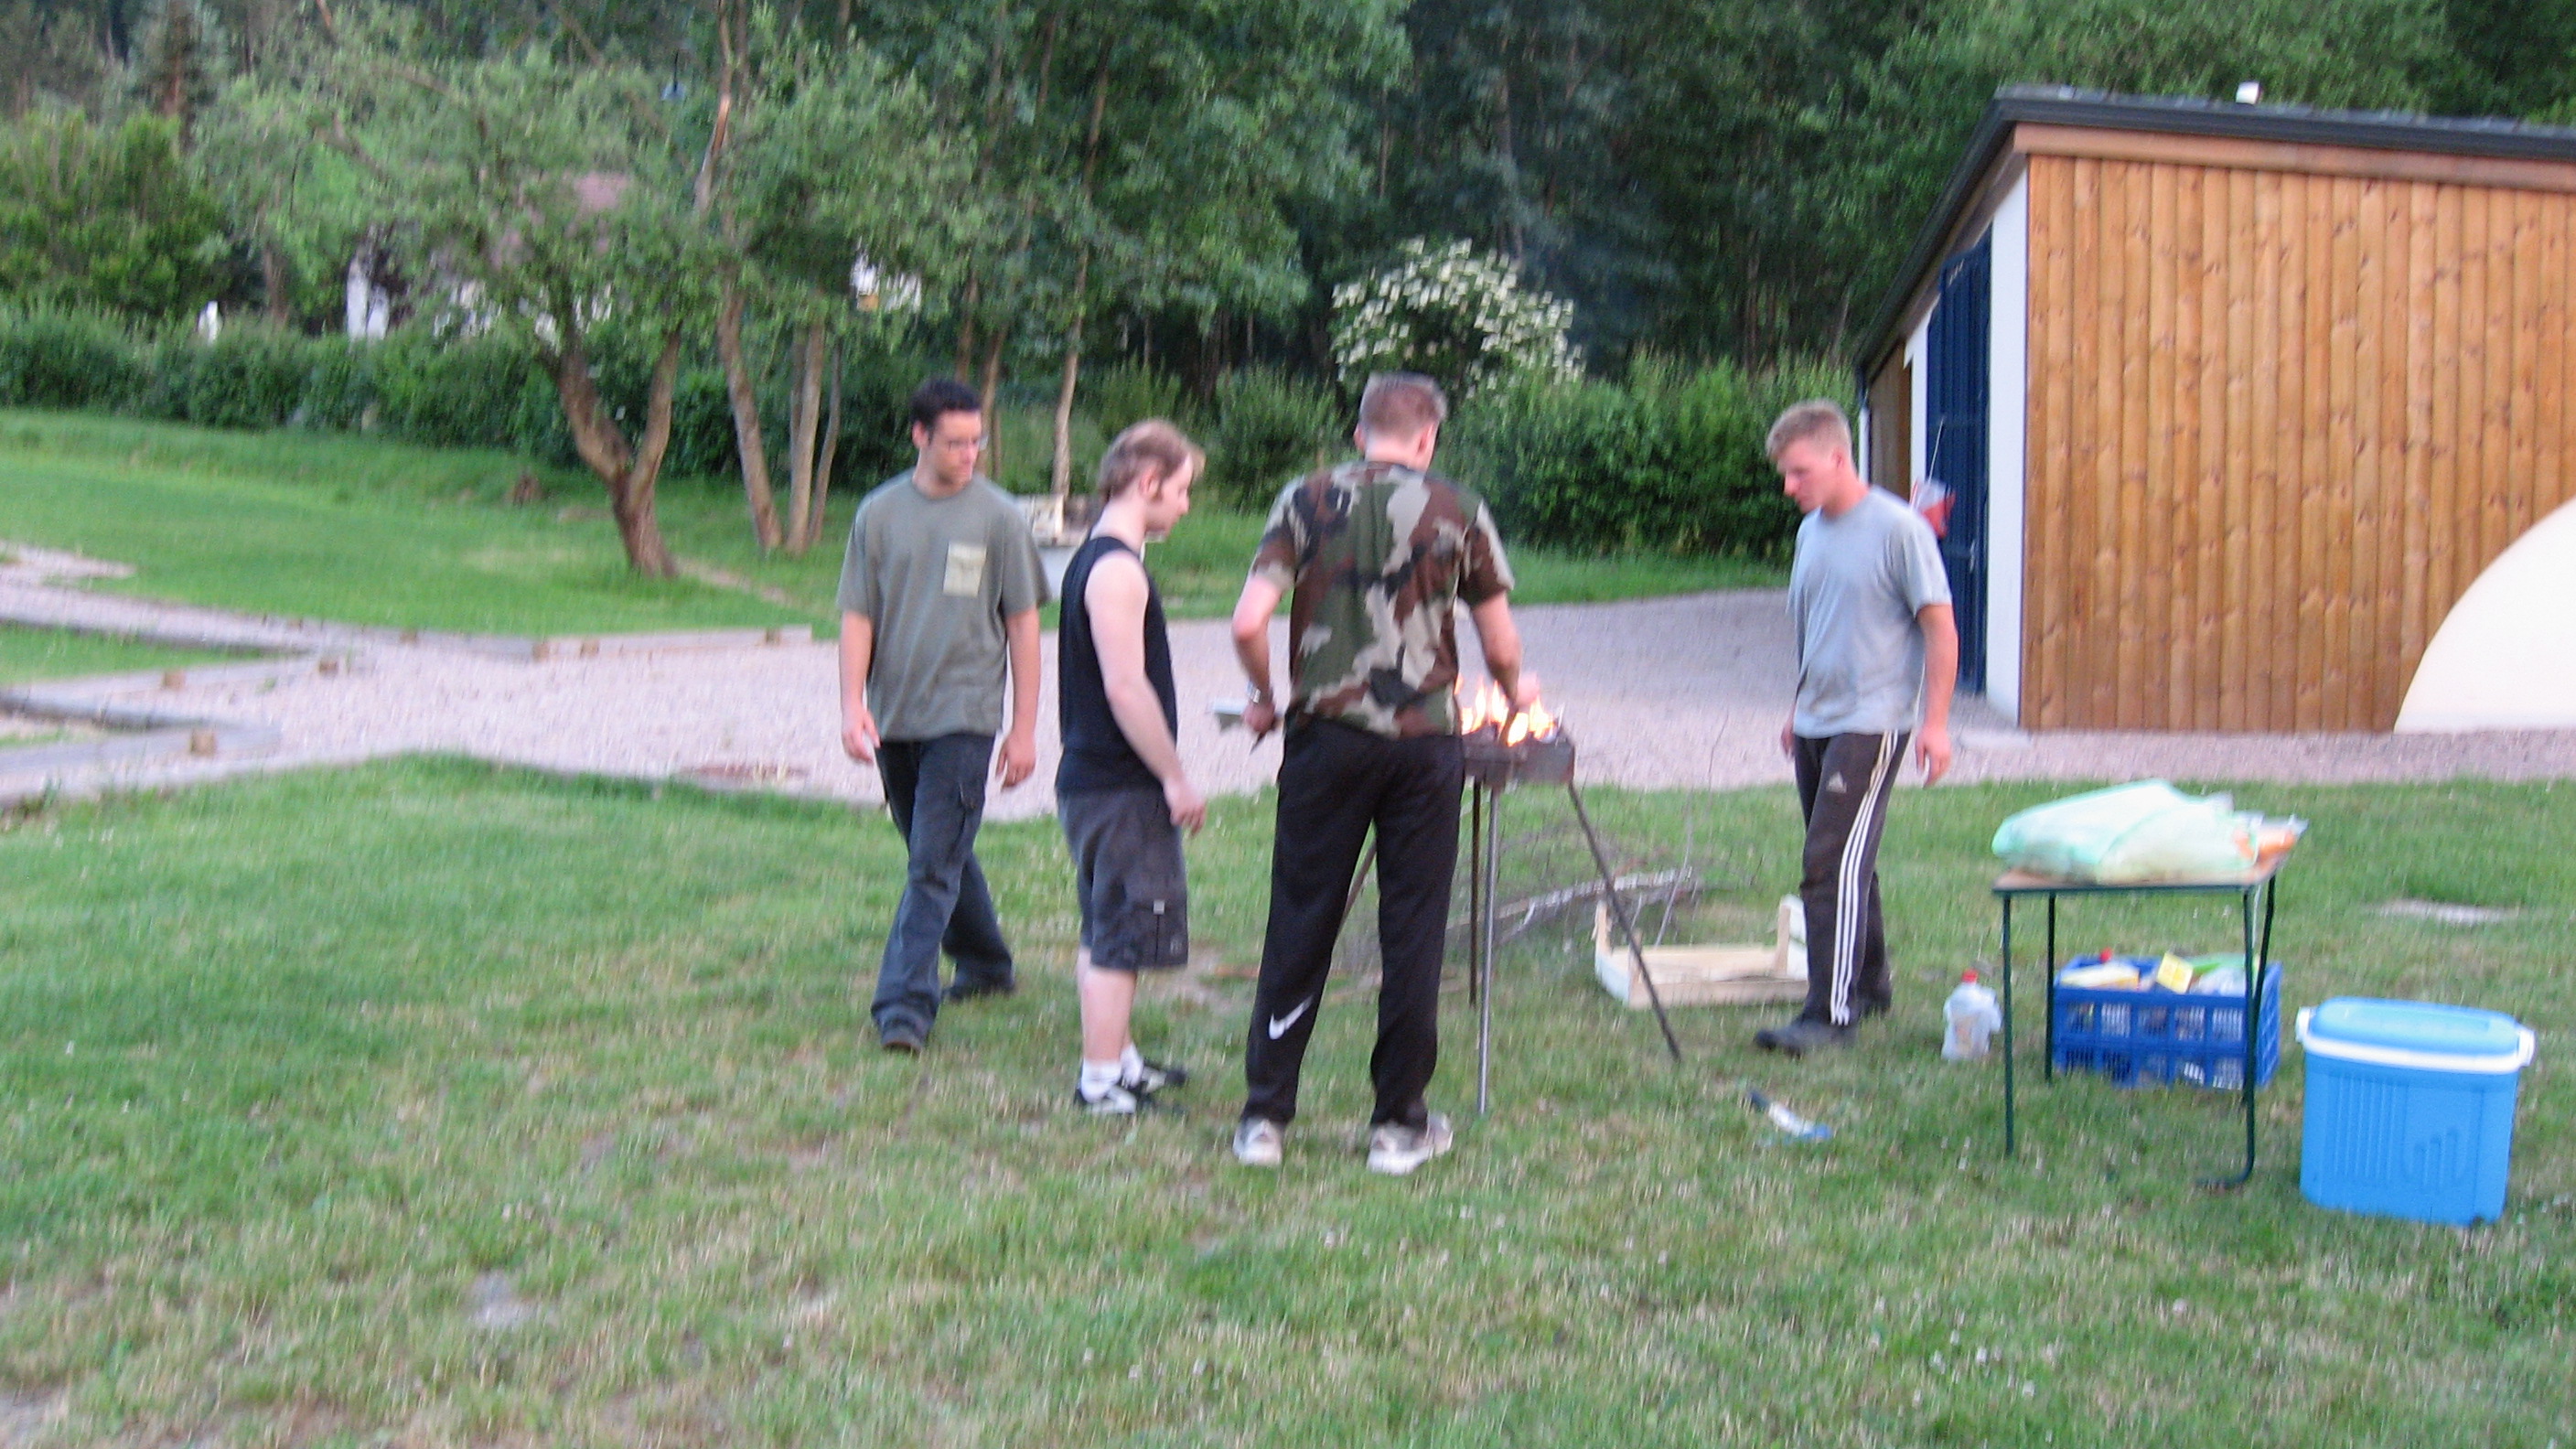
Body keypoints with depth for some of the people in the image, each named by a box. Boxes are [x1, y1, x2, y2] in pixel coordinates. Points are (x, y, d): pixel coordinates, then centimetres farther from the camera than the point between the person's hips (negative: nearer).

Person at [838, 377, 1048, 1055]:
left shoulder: (998, 517, -2)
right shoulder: (879, 513, 4)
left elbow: (1023, 624, 1)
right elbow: (857, 617, 6)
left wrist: (1024, 727, -1)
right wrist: (853, 705, -7)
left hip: (964, 714, -4)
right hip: (893, 715, 4)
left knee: (935, 864, -10)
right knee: (940, 853, 16)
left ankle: (905, 1003, -11)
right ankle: (985, 965, 35)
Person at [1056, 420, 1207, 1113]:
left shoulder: (1092, 559, 15)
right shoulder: (1117, 570, -17)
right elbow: (1126, 687, -23)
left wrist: (1164, 772, 21)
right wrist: (1176, 777, -17)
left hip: (1091, 778, 11)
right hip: (1121, 789, -11)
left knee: (1105, 931, 18)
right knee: (1121, 938, -5)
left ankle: (1119, 1061, 29)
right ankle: (1102, 1082, 1)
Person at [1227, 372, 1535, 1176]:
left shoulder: (1308, 500, 3)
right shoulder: (1457, 511, 2)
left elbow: (1248, 623, -5)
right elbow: (1501, 646, 7)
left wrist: (1265, 699, 12)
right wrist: (1515, 688, 29)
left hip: (1326, 734, 1)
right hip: (1423, 740, -1)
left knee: (1300, 926, 7)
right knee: (1412, 933, 6)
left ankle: (1264, 1116, 12)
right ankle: (1400, 1124, 13)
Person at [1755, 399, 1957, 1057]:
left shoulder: (1898, 528, -10)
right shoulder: (1810, 532, 12)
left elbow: (1941, 630, -9)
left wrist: (1935, 723, -13)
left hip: (1872, 723, -8)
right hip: (1816, 724, 8)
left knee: (1834, 864, -14)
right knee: (1843, 863, 15)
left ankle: (1832, 1012, -13)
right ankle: (1870, 986, 28)